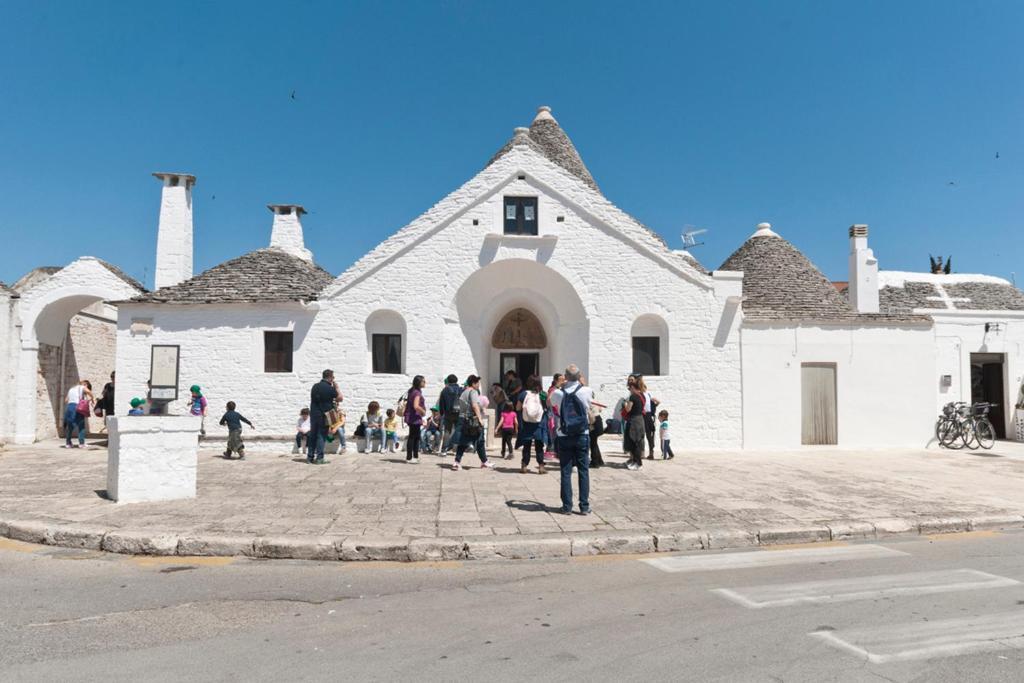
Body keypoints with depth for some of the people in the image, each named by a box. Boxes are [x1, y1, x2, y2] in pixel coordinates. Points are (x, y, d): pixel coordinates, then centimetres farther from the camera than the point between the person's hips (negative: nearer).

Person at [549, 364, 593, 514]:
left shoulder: (558, 393, -5)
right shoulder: (586, 391, -7)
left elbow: (551, 402, 18)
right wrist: (581, 382, 32)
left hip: (564, 436, 0)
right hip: (582, 436, 0)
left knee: (566, 472, 5)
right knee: (583, 471, 6)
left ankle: (567, 506, 7)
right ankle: (584, 506, 7)